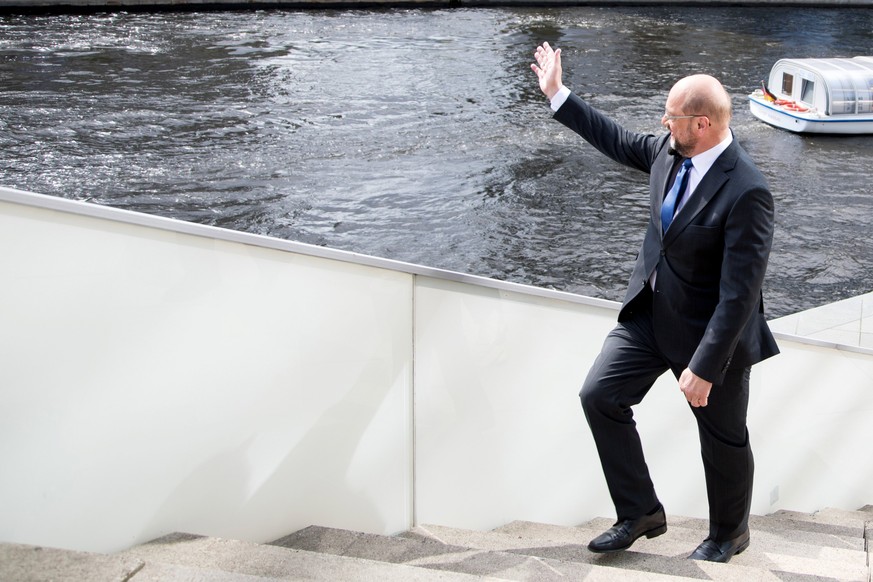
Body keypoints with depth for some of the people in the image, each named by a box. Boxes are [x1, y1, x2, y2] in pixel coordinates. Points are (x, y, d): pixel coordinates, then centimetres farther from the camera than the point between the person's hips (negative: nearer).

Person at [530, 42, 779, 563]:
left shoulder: (746, 193, -29)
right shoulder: (671, 151, -6)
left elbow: (739, 292, -29)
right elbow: (620, 142, 16)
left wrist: (705, 367, -28)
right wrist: (558, 95, 18)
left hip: (711, 329, -7)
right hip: (650, 311, 7)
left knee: (723, 438, 12)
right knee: (600, 396, 3)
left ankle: (730, 533, 39)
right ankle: (641, 514, 19)